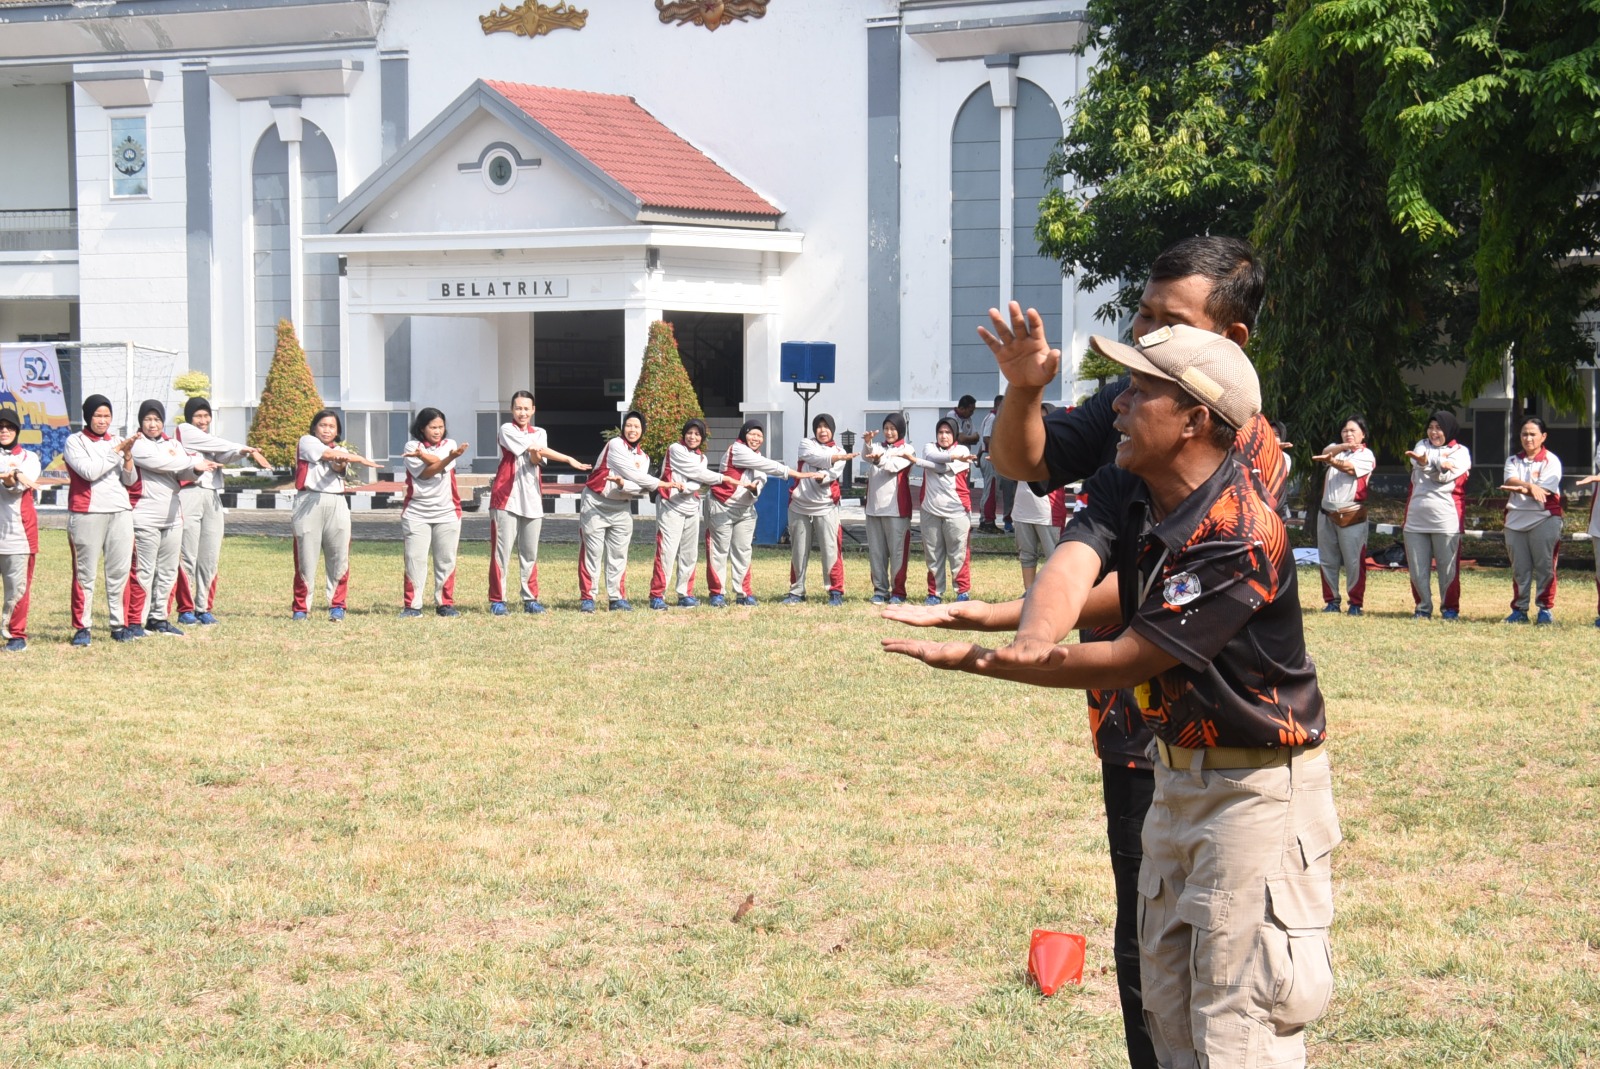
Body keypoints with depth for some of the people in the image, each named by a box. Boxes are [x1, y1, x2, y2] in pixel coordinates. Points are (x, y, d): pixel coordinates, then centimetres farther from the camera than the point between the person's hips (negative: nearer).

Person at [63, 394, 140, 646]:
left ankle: (119, 626, 8)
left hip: (120, 512, 5)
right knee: (85, 573, -4)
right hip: (87, 514, -4)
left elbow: (130, 480, 12)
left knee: (120, 571, 3)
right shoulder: (75, 442, 1)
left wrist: (128, 455, -5)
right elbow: (90, 471, -13)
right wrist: (117, 450, -10)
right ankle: (81, 628, -2)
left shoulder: (116, 442, 16)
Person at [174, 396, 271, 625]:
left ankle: (204, 608, 6)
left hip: (212, 498, 6)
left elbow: (225, 456, 5)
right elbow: (215, 443, -4)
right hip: (190, 496, -6)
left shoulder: (212, 442, 26)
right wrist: (245, 449, 0)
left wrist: (243, 453, -15)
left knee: (210, 558, 1)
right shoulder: (184, 431, 7)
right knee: (187, 556, -8)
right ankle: (186, 609, -4)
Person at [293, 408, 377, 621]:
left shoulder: (341, 451, 21)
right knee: (306, 557, -5)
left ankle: (337, 605, 4)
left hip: (336, 505, 4)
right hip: (309, 503, -4)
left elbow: (340, 469, -2)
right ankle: (300, 608, 0)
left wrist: (340, 465, -27)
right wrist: (359, 459, -5)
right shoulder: (306, 442, 11)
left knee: (339, 558, -2)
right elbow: (328, 454, -7)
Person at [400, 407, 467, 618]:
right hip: (416, 512, -2)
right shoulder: (412, 446, 1)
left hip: (447, 512, 2)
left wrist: (422, 455, -23)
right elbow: (424, 473, -13)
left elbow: (439, 464, -12)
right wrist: (450, 458, -23)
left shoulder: (449, 444, 8)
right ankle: (412, 605, -1)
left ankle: (445, 604, 9)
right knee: (414, 559, -5)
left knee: (446, 560, 3)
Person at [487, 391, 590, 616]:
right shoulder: (507, 429, 0)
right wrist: (568, 459, -6)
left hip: (532, 500, 5)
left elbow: (537, 459, -1)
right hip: (506, 498, -5)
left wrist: (535, 453, -25)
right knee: (502, 550, -6)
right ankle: (497, 600, -3)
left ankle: (530, 599, 12)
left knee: (530, 553, 6)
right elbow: (534, 449, -7)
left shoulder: (540, 433, 16)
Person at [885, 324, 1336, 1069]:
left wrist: (971, 660, -21)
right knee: (1167, 1006, 17)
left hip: (1258, 784, -9)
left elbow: (1124, 662, -24)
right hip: (1177, 773, 9)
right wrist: (1034, 636, -44)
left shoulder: (1240, 537, -26)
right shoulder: (1126, 489, 0)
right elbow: (1073, 563, -19)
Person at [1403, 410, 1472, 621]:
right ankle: (1423, 607, 12)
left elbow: (1446, 475, -11)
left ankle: (1450, 608, 6)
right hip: (1416, 517, 4)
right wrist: (1438, 461, -19)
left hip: (1445, 519, -4)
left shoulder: (1460, 451, 7)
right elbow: (1419, 461, -5)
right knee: (1417, 567, 4)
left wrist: (1427, 462, -23)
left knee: (1448, 566, -2)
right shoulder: (1422, 446, 18)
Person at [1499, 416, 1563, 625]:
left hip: (1544, 520, -4)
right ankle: (1519, 609, 11)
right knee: (1519, 568, 6)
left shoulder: (1551, 461, -1)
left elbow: (1544, 491, -12)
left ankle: (1545, 609, 2)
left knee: (1544, 566, -4)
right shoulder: (1513, 460, 12)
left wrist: (1518, 488, -17)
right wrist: (1530, 486, -25)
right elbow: (1510, 480, -8)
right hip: (1516, 519, 4)